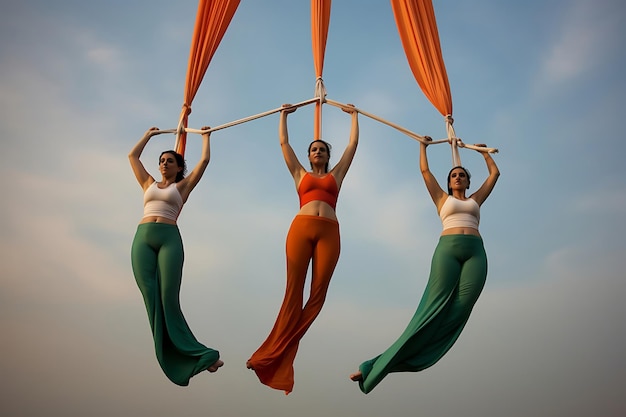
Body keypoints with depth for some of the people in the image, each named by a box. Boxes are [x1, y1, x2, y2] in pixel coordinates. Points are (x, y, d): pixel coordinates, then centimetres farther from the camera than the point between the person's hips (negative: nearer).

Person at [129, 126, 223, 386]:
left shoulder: (183, 186, 14)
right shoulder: (149, 183, 23)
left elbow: (204, 160, 13)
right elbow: (132, 156, 31)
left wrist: (205, 137, 27)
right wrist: (149, 135, 40)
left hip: (169, 239, -3)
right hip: (143, 238, 3)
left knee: (168, 299, -10)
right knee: (151, 298, -7)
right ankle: (166, 355, -4)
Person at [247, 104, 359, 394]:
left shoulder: (336, 175, 25)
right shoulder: (300, 174, 24)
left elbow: (352, 144, 30)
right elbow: (284, 142, 27)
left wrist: (353, 115, 38)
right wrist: (284, 114, 36)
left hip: (329, 232, 1)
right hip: (301, 228, -1)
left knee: (318, 292, -7)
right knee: (293, 291, -7)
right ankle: (274, 354, -7)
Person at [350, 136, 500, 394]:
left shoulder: (476, 199, 29)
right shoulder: (442, 198, 22)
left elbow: (494, 173, 36)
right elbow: (424, 170, 23)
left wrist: (483, 151, 46)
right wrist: (423, 145, 35)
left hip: (475, 251, 4)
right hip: (448, 248, -3)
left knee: (460, 308, -14)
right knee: (436, 306, -13)